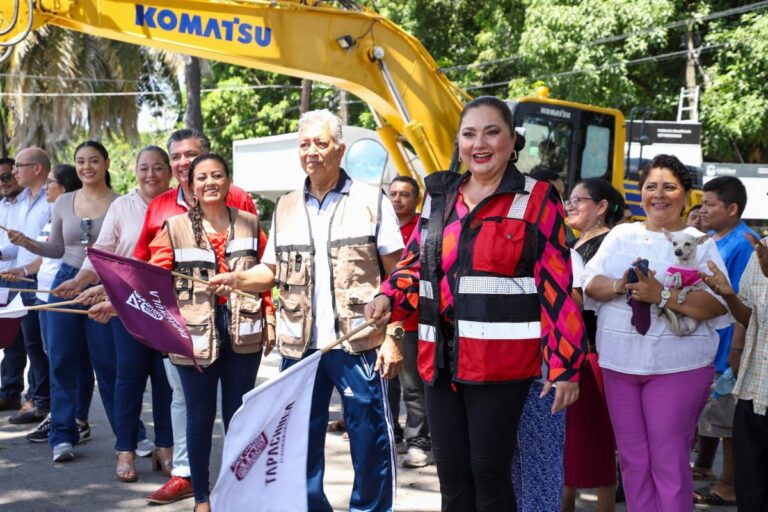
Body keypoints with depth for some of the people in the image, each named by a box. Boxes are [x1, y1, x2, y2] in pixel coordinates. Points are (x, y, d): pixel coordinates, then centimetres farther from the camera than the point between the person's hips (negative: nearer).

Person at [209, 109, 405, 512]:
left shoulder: (371, 200, -1)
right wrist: (238, 279, -7)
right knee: (299, 439, 11)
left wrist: (393, 336, -9)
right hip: (301, 346, 4)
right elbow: (273, 271, 14)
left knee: (370, 441, 4)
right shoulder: (286, 208, 11)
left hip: (360, 343, -4)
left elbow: (396, 275, -2)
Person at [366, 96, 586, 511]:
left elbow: (556, 286, -6)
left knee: (489, 472, 2)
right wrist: (387, 298, -1)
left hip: (501, 360, -5)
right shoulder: (439, 197, 11)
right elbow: (415, 263, 20)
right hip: (440, 358, 5)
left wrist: (565, 365, -10)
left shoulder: (536, 199, -3)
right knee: (451, 473, 12)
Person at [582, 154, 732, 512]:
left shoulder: (699, 243, 1)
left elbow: (718, 304, -11)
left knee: (669, 461, -4)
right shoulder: (621, 235, 12)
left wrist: (662, 295, -21)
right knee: (632, 459, 10)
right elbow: (590, 283, 3)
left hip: (678, 365, -4)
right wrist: (620, 285, -17)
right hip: (620, 361, 4)